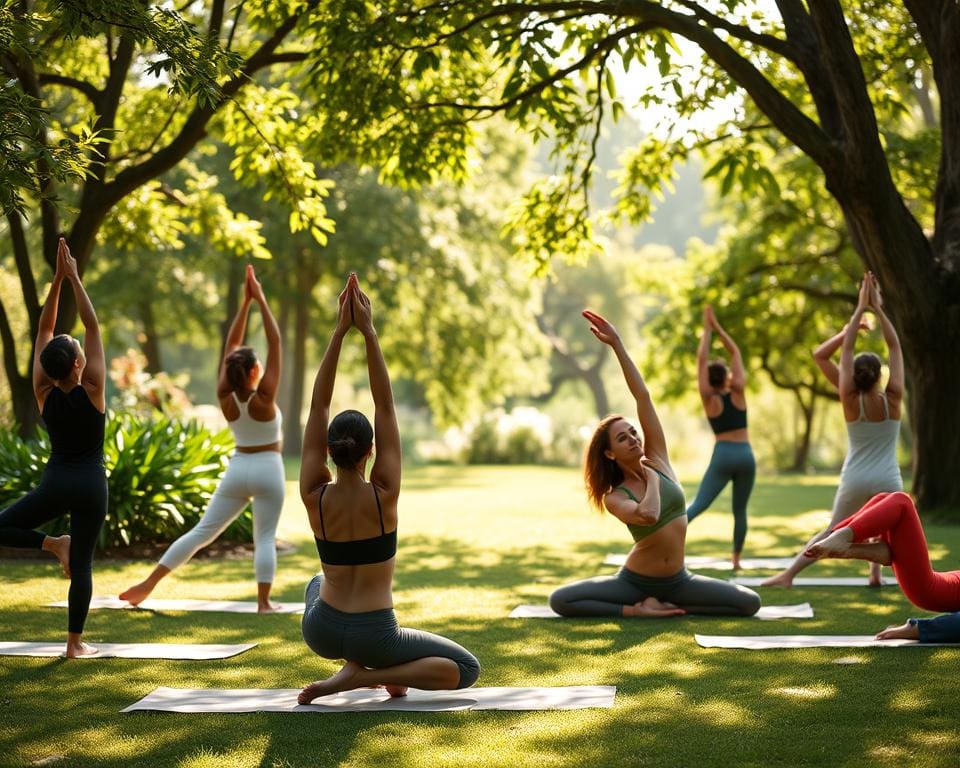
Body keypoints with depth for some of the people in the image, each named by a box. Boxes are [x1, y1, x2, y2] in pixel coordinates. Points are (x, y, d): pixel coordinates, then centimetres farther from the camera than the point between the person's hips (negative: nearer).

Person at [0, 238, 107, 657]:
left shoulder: (45, 395, -5)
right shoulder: (91, 391, -11)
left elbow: (43, 331, 0)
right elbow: (92, 327, -8)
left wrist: (57, 279, -1)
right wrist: (74, 279, -7)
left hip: (55, 482, 1)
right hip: (90, 485, -1)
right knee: (81, 564, 4)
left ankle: (53, 543, -1)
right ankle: (75, 643, 5)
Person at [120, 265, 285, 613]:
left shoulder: (225, 398, -5)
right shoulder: (263, 398, -16)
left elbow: (230, 345, 0)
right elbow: (275, 343, -15)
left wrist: (245, 302, 0)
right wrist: (260, 300, -12)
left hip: (237, 468, 4)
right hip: (268, 469, -4)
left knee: (202, 531, 7)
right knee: (265, 538, 2)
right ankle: (264, 602, -3)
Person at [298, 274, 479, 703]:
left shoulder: (315, 497, -11)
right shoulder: (384, 495, -15)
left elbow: (318, 406, -10)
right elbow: (385, 405, -13)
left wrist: (340, 331, -12)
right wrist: (367, 331, -14)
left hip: (322, 632, 4)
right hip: (373, 636, -4)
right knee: (466, 669, 9)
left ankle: (353, 666, 18)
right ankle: (365, 675, -8)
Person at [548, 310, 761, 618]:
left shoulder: (656, 460, -1)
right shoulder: (614, 498, -11)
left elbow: (643, 396, -10)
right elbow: (648, 515, -36)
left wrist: (617, 344, -15)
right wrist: (651, 479, -17)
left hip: (677, 580, 3)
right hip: (635, 581, -3)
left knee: (750, 603, -13)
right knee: (560, 601, -24)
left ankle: (669, 604, 0)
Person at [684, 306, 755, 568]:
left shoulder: (709, 398, 1)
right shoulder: (737, 391, 3)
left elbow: (701, 359, 2)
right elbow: (735, 352, 10)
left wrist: (707, 329, 10)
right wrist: (716, 326, 12)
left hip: (722, 455, -1)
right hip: (745, 455, 1)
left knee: (698, 504, -10)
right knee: (739, 510, 12)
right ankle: (736, 558, 13)